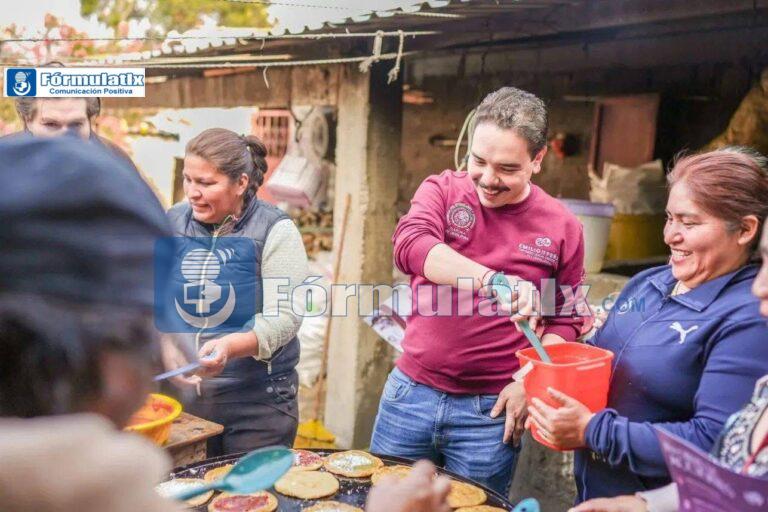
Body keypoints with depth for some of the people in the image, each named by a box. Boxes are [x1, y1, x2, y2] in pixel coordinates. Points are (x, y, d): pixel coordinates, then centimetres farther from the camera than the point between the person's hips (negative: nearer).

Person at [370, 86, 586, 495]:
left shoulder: (562, 228, -3)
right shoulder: (442, 191, -4)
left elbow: (565, 321, 5)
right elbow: (410, 245, -25)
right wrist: (495, 281, -39)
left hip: (491, 411, -1)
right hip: (412, 393, 1)